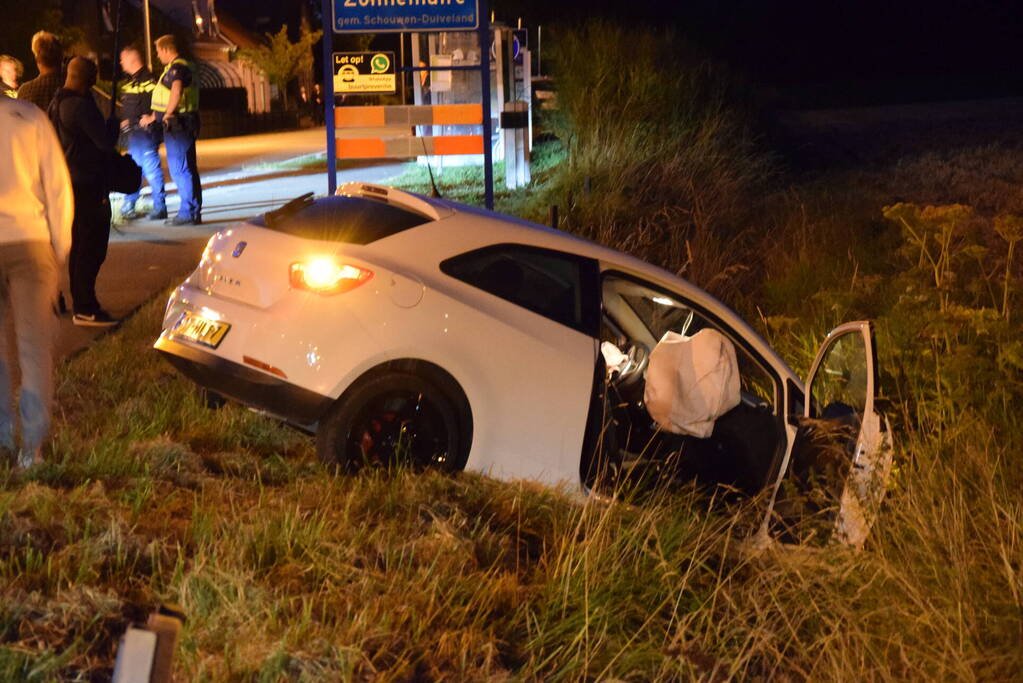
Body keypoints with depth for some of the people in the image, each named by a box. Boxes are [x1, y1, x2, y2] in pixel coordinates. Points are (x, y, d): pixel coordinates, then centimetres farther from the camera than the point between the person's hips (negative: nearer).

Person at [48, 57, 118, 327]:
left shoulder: (56, 104, 12)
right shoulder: (81, 105, -19)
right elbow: (104, 142, -20)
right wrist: (111, 151, 2)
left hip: (69, 182, 10)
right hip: (88, 184, -10)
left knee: (79, 246, 16)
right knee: (92, 247, -6)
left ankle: (81, 304, 23)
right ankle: (85, 309, -5)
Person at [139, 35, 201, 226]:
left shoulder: (176, 68, -13)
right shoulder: (184, 66, 21)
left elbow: (177, 90, -33)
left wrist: (167, 115, -22)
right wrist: (153, 117, 33)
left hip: (177, 123, -10)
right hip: (185, 123, 10)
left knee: (179, 168, -7)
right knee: (188, 168, 13)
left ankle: (187, 212, -7)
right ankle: (194, 212, 18)